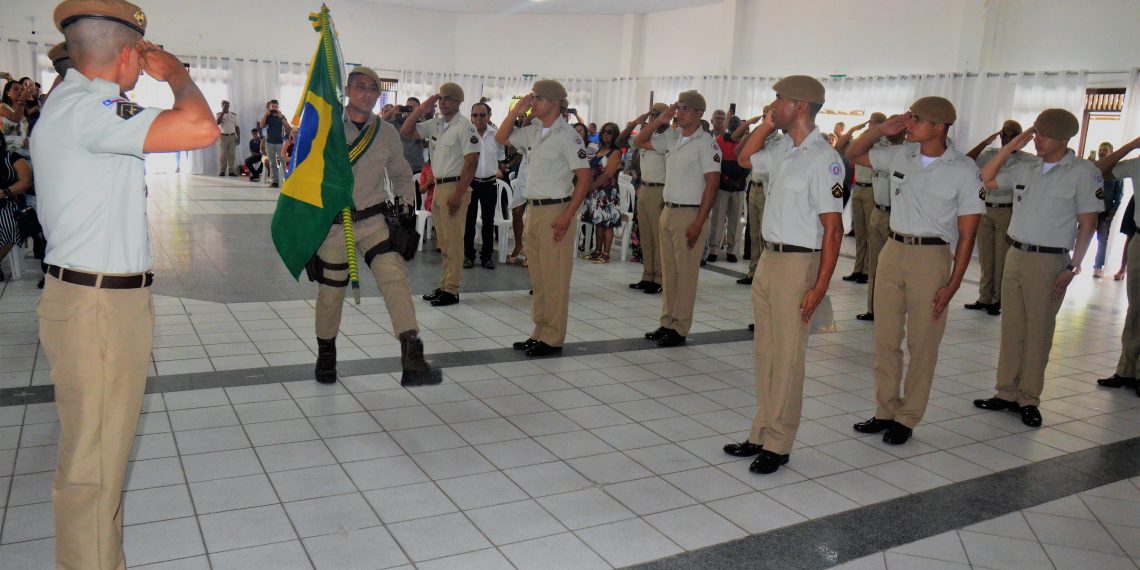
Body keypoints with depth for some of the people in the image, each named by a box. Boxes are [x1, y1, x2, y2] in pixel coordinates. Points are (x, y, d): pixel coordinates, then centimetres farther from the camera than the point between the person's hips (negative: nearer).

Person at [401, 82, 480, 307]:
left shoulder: (465, 126, -9)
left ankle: (451, 291, 2)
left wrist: (458, 194, -19)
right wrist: (421, 109, 5)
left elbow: (471, 162, -15)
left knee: (453, 242, -4)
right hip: (438, 186, 8)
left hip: (455, 187, -8)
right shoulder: (434, 124, 12)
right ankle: (444, 286, 20)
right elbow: (405, 132, 15)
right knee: (443, 243, 13)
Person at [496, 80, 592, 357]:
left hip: (555, 212, -8)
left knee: (555, 278, -3)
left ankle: (553, 339, 4)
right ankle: (540, 332, 22)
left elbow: (584, 178, -14)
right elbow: (501, 138, 24)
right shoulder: (532, 132, 12)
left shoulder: (567, 136, -10)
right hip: (533, 209, 8)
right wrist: (515, 112, 8)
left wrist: (567, 216, -19)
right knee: (538, 278, 13)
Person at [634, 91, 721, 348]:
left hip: (690, 215, -7)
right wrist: (660, 120, 9)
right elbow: (639, 142, 24)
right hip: (668, 211, 7)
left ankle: (679, 329, 5)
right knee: (668, 273, 12)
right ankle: (667, 323, 20)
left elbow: (712, 185, -14)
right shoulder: (673, 140, 12)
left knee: (686, 274, -2)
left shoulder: (706, 143, -10)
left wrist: (698, 224, -19)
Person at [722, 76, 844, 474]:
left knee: (788, 359, 1)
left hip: (798, 264, -8)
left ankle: (778, 445, 12)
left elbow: (833, 228, -17)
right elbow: (745, 159, 30)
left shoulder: (822, 159, -15)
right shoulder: (781, 150, 9)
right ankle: (761, 434, 25)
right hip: (769, 259, 8)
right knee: (766, 355, 14)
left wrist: (820, 287, -20)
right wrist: (767, 125, 14)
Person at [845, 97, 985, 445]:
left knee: (922, 344, 4)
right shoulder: (900, 156, 5)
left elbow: (967, 234, -7)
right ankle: (886, 411, 22)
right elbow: (853, 155, 18)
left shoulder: (963, 170, -7)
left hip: (931, 257, -4)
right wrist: (881, 129, 0)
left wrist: (952, 284, -12)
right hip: (893, 250, 5)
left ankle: (908, 418, 17)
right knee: (885, 338, 9)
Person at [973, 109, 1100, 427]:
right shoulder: (1027, 169, 8)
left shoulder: (1083, 172, -6)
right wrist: (1010, 147, 5)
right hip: (1016, 255, 5)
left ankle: (1029, 400, 11)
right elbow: (987, 180, 15)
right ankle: (1007, 394, 17)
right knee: (1012, 329, 9)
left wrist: (1073, 267, -11)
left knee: (1038, 332, 2)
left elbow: (1088, 224, -6)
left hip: (1050, 261, -5)